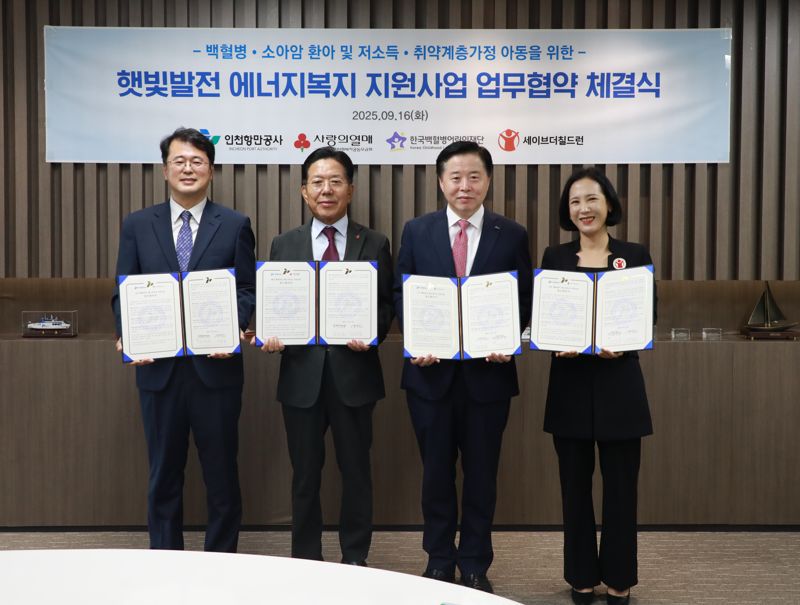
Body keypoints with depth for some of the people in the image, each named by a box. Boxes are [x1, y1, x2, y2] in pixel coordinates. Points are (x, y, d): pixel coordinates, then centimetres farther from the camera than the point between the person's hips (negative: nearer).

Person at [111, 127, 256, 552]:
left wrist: (233, 331, -18)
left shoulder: (234, 225, 3)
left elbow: (247, 291, 0)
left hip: (215, 366, -1)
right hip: (159, 368, 2)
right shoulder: (137, 225, 8)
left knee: (222, 475, 8)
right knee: (164, 476, 13)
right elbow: (122, 293, 6)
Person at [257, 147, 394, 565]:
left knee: (356, 470, 10)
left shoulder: (374, 244, 4)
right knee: (305, 472, 11)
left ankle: (355, 558, 26)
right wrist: (271, 334, -13)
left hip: (353, 370, -1)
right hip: (302, 373, 1)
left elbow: (387, 303, 2)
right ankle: (305, 559, 26)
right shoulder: (284, 244, 7)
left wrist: (372, 334, -17)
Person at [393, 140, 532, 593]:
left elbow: (525, 300, 2)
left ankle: (475, 565, 25)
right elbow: (402, 293, 3)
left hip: (488, 370, 0)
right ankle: (439, 561, 27)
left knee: (482, 472, 10)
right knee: (436, 471, 11)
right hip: (431, 369, 1)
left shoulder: (512, 235, 2)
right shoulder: (417, 231, 4)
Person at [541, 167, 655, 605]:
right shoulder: (554, 257, 5)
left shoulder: (635, 255, 3)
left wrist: (620, 346, -18)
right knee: (575, 487, 8)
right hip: (570, 387, 1)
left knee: (620, 486, 5)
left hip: (618, 386, -1)